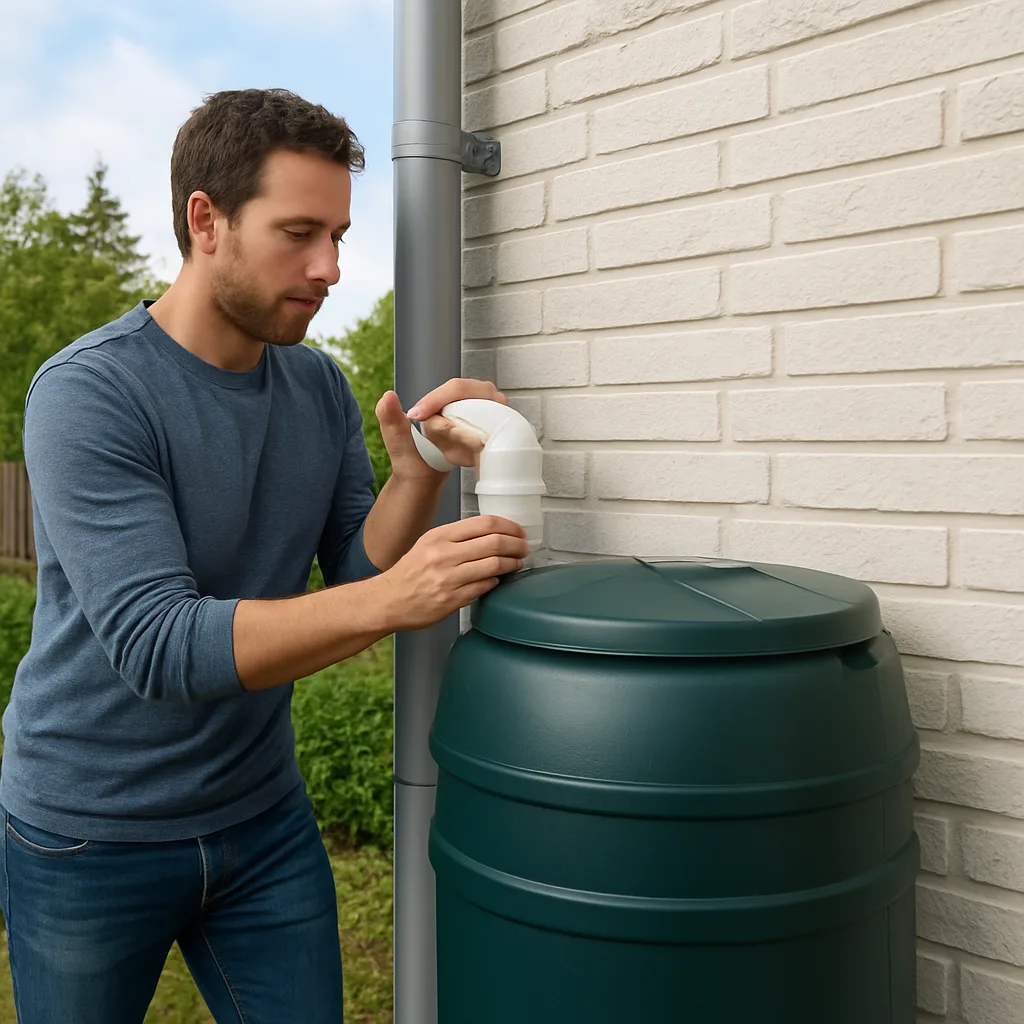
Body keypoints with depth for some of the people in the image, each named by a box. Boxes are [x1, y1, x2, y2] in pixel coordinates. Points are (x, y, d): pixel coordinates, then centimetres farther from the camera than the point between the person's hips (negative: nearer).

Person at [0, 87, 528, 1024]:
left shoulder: (319, 386, -2)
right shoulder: (87, 394, -21)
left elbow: (357, 575, -5)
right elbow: (159, 647, -29)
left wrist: (420, 476, -23)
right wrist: (390, 600, -40)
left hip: (262, 817, 5)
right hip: (91, 839, -4)